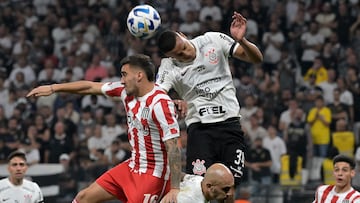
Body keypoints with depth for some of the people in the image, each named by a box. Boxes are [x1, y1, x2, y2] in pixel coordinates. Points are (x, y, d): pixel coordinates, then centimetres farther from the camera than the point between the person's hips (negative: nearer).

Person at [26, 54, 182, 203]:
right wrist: (53, 88, 17)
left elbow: (173, 148, -26)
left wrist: (175, 189, -29)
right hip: (133, 166, 9)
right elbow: (90, 87, 13)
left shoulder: (160, 104, -23)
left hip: (152, 174, -9)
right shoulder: (127, 91, 2)